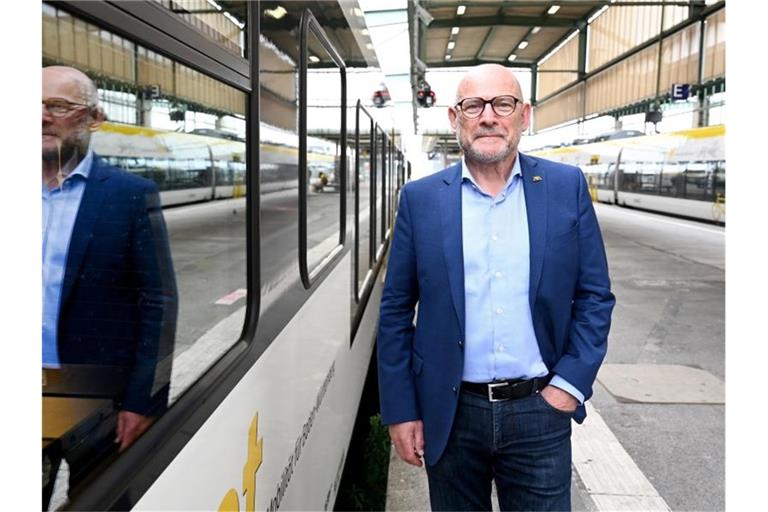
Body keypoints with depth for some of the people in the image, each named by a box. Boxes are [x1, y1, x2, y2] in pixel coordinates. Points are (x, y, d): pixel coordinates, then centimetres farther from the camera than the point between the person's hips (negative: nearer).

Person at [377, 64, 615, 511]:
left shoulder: (567, 187, -1)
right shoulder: (421, 198, -2)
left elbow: (596, 296, 3)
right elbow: (396, 311, 0)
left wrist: (570, 384, -6)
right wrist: (400, 411, -1)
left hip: (539, 411, 0)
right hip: (449, 414, 1)